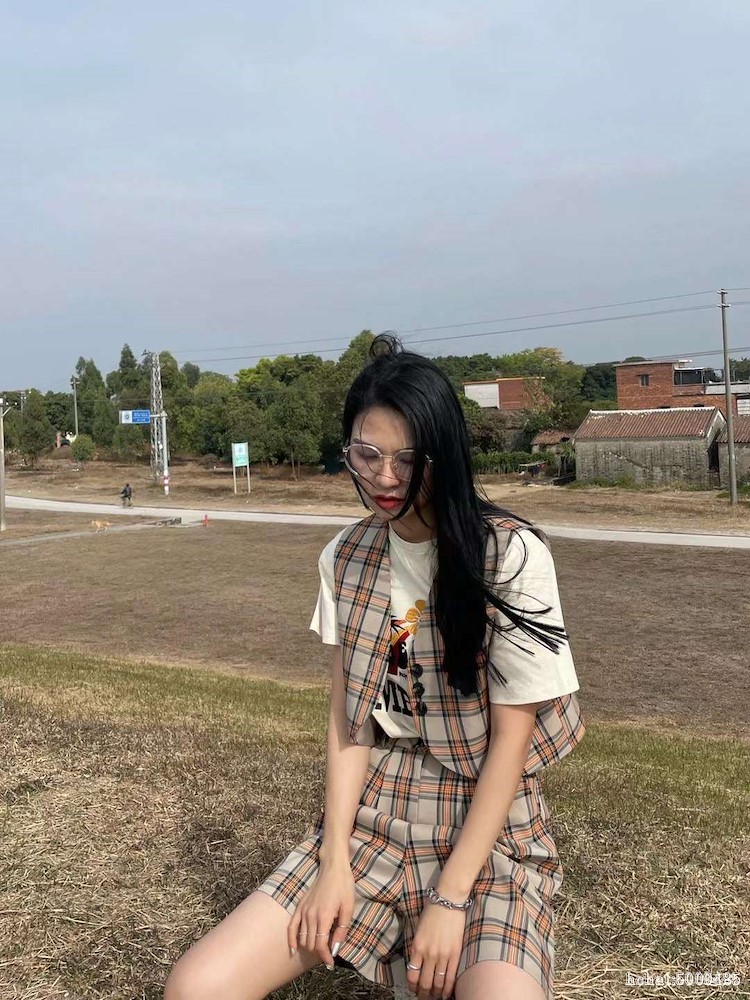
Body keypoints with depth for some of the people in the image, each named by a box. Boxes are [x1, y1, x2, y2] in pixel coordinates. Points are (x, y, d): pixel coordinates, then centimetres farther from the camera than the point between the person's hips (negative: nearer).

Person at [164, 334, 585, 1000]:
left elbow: (510, 740, -12)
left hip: (488, 826, -3)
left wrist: (449, 899, -14)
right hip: (372, 814, 4)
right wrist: (333, 862, -8)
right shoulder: (346, 558, 2)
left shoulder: (511, 556, -14)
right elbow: (347, 719, 2)